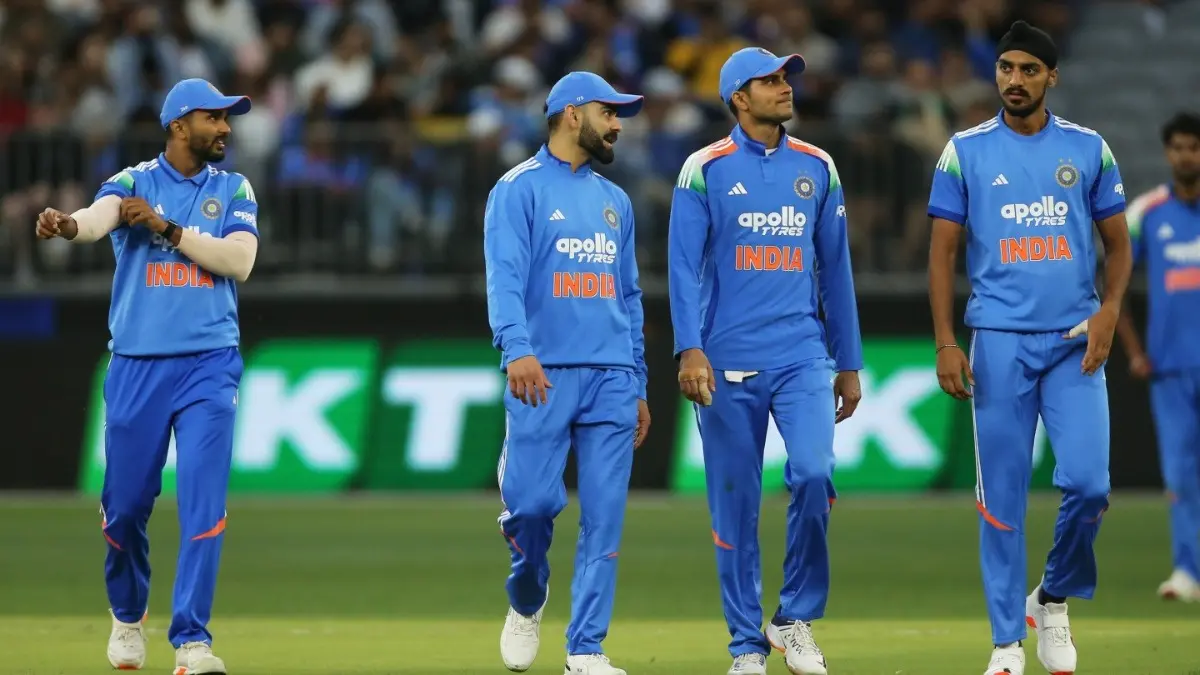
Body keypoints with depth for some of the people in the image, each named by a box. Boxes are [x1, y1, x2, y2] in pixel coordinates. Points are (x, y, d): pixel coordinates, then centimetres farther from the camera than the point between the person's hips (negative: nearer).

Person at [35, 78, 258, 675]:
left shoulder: (233, 190, 8)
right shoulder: (133, 183, 2)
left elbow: (239, 261, -7)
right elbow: (100, 216, -21)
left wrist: (167, 228, -15)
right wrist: (69, 225, -44)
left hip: (209, 365, 1)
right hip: (136, 365, -1)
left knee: (203, 501, -10)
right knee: (125, 502, 4)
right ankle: (127, 615, 30)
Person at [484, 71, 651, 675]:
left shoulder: (614, 200, 20)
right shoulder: (520, 189, 0)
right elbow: (505, 277, -13)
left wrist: (637, 386, 16)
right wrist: (516, 348, -29)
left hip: (611, 377, 5)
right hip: (543, 376, -5)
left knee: (604, 518, -2)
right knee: (531, 501, -10)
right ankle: (527, 600, 21)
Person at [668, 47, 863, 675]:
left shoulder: (817, 168, 10)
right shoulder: (705, 170, 0)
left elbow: (834, 268, 14)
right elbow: (684, 266, -5)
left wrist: (849, 364, 13)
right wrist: (689, 350, -17)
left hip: (802, 355, 2)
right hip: (728, 363, -2)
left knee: (814, 474, -17)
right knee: (735, 503, 1)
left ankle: (796, 617, 0)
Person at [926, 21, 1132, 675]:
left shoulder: (1088, 150, 6)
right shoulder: (966, 152, 4)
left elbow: (1117, 244, 11)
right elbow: (943, 253, 5)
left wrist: (1108, 311, -7)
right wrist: (945, 344, -4)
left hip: (1075, 341, 1)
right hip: (999, 343, -1)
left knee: (1088, 483, -12)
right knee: (1002, 494, 0)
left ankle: (1054, 599, 14)